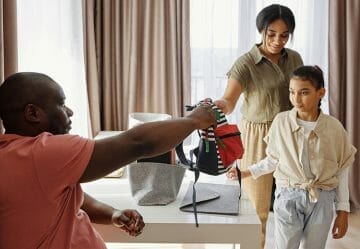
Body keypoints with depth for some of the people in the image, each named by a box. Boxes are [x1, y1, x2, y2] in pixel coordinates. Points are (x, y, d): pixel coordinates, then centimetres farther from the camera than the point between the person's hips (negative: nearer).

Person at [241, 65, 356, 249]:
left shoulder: (334, 127, -7)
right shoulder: (281, 121, -8)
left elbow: (342, 172, 1)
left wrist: (343, 211, 4)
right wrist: (247, 173, 6)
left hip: (322, 200, 1)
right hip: (288, 197, 0)